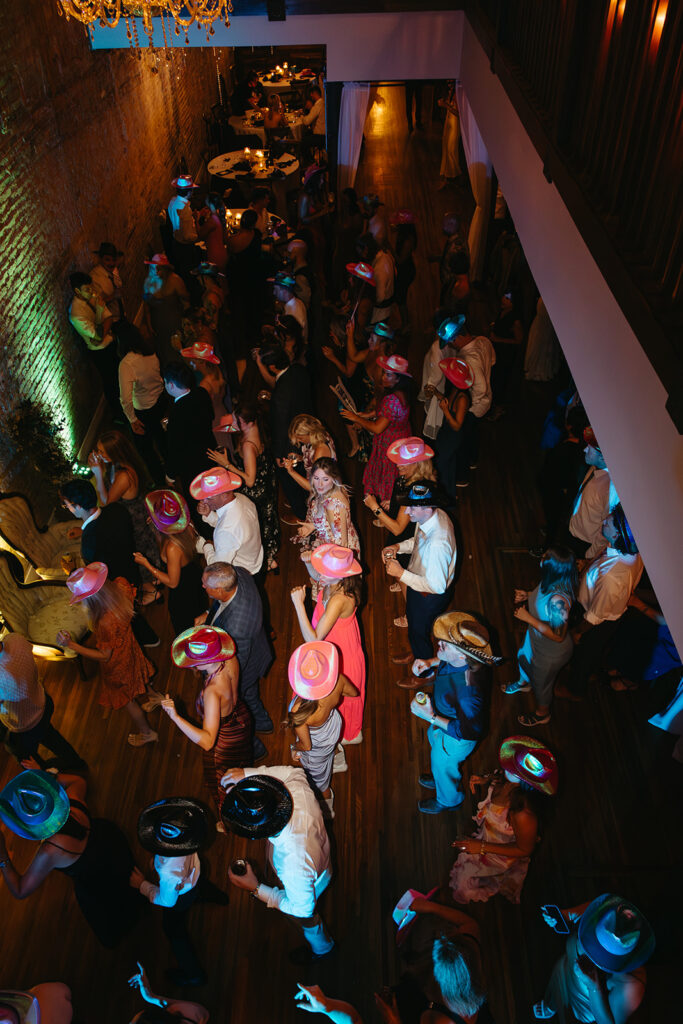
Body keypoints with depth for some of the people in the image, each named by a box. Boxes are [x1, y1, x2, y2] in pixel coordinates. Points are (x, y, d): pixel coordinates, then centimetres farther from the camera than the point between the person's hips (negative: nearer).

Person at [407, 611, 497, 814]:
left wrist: (432, 717, -32)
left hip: (455, 738, -7)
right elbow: (448, 660, 1)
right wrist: (431, 662, -15)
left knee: (443, 765, 23)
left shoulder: (468, 691, -48)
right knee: (433, 739, 35)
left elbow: (469, 731, -33)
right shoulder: (462, 657, -25)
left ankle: (448, 800, 58)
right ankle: (441, 779, 68)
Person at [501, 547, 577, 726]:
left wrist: (528, 618, -32)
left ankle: (542, 714, 54)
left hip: (551, 652, -8)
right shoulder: (550, 580, -20)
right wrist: (528, 595, -12)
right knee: (523, 657, 36)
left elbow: (558, 636, -34)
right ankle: (523, 683, 70)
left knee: (541, 683, 22)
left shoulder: (558, 600, -45)